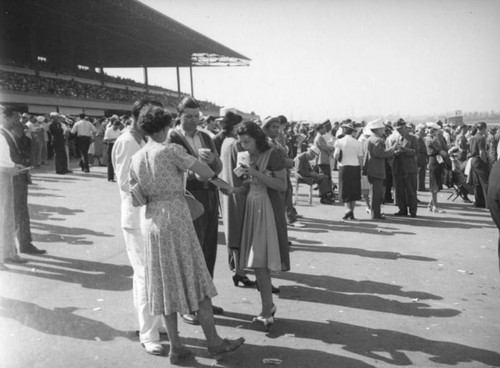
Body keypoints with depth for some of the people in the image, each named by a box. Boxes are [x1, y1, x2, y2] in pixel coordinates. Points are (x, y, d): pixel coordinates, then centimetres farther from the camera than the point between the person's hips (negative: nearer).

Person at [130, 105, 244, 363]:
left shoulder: (136, 159, 6)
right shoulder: (171, 150, -11)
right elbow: (207, 171, -12)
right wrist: (198, 178, 10)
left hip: (152, 221, 6)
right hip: (177, 219, -6)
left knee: (167, 284, 12)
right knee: (196, 281, 4)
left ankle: (175, 347, 17)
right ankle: (214, 343, 13)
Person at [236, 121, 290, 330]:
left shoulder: (272, 155, -9)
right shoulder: (249, 156, 11)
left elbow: (283, 185, -13)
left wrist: (257, 174, -20)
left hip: (268, 209, -7)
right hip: (252, 207, 7)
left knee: (261, 261, -9)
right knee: (257, 261, 7)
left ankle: (267, 311, 0)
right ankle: (268, 306, 20)